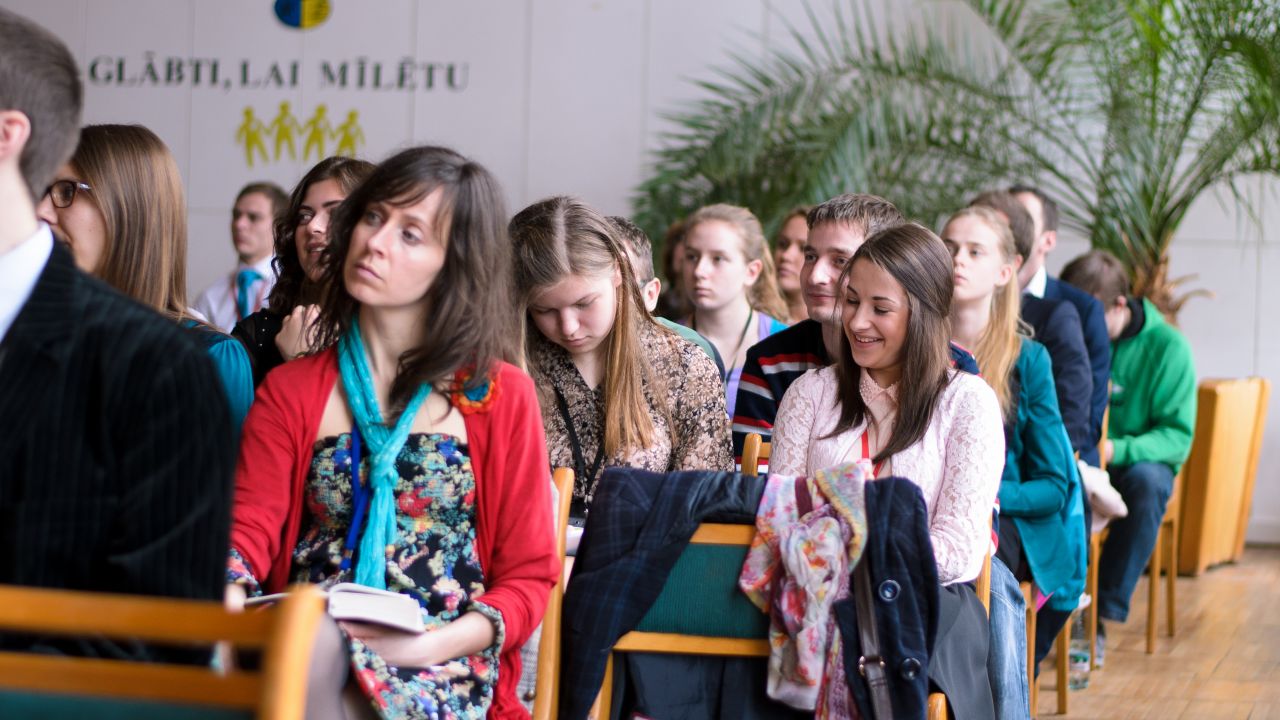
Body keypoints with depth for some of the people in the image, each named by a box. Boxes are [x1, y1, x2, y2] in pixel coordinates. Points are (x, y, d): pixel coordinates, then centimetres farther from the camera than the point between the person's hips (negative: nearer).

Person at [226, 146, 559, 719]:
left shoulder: (502, 398, 11)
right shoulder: (291, 391, 16)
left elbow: (529, 576, 9)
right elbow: (248, 527, 3)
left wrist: (437, 644, -11)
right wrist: (225, 596, -22)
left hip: (446, 669, -2)